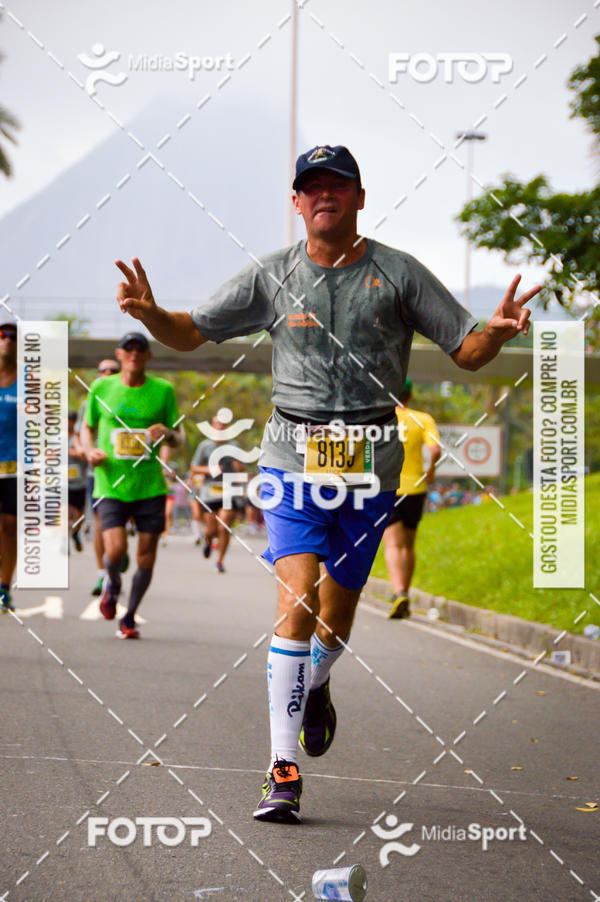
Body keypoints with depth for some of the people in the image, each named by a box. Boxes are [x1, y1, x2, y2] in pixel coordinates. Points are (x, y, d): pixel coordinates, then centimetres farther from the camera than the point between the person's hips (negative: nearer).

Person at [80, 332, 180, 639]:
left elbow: (177, 438, 10)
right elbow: (87, 427, 17)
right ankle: (112, 584, 20)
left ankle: (129, 617, 18)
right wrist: (90, 450, -3)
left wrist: (168, 433, -13)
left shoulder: (163, 391, 4)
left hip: (150, 486, 1)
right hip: (111, 485, -1)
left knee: (146, 555, -1)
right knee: (115, 550, -16)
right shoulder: (102, 388, 5)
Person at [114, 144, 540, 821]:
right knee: (297, 602, -16)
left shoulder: (399, 274, 3)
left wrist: (498, 330, -17)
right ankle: (283, 771, -14)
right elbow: (192, 332, 10)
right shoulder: (272, 275, 5)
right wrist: (149, 313, -11)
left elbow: (467, 352, 5)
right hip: (293, 454, -1)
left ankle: (315, 689, 46)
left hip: (371, 460, 1)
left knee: (336, 614, 9)